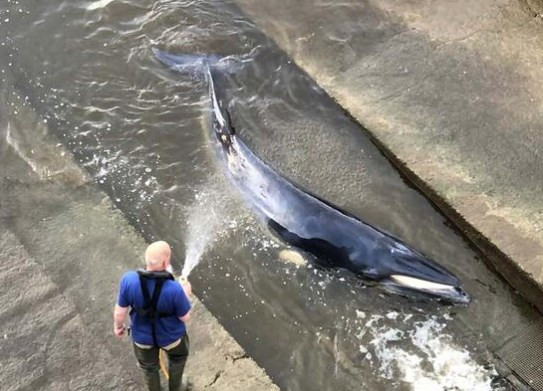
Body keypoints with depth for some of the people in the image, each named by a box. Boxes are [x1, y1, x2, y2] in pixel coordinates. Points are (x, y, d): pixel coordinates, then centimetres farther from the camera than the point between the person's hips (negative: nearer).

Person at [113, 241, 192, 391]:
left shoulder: (129, 280, -32)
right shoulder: (174, 289, -38)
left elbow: (120, 312, -17)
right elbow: (185, 317, -20)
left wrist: (118, 326, 6)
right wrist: (185, 293, -2)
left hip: (143, 336, 2)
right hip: (171, 335, -1)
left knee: (149, 367, 33)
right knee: (178, 357, 35)